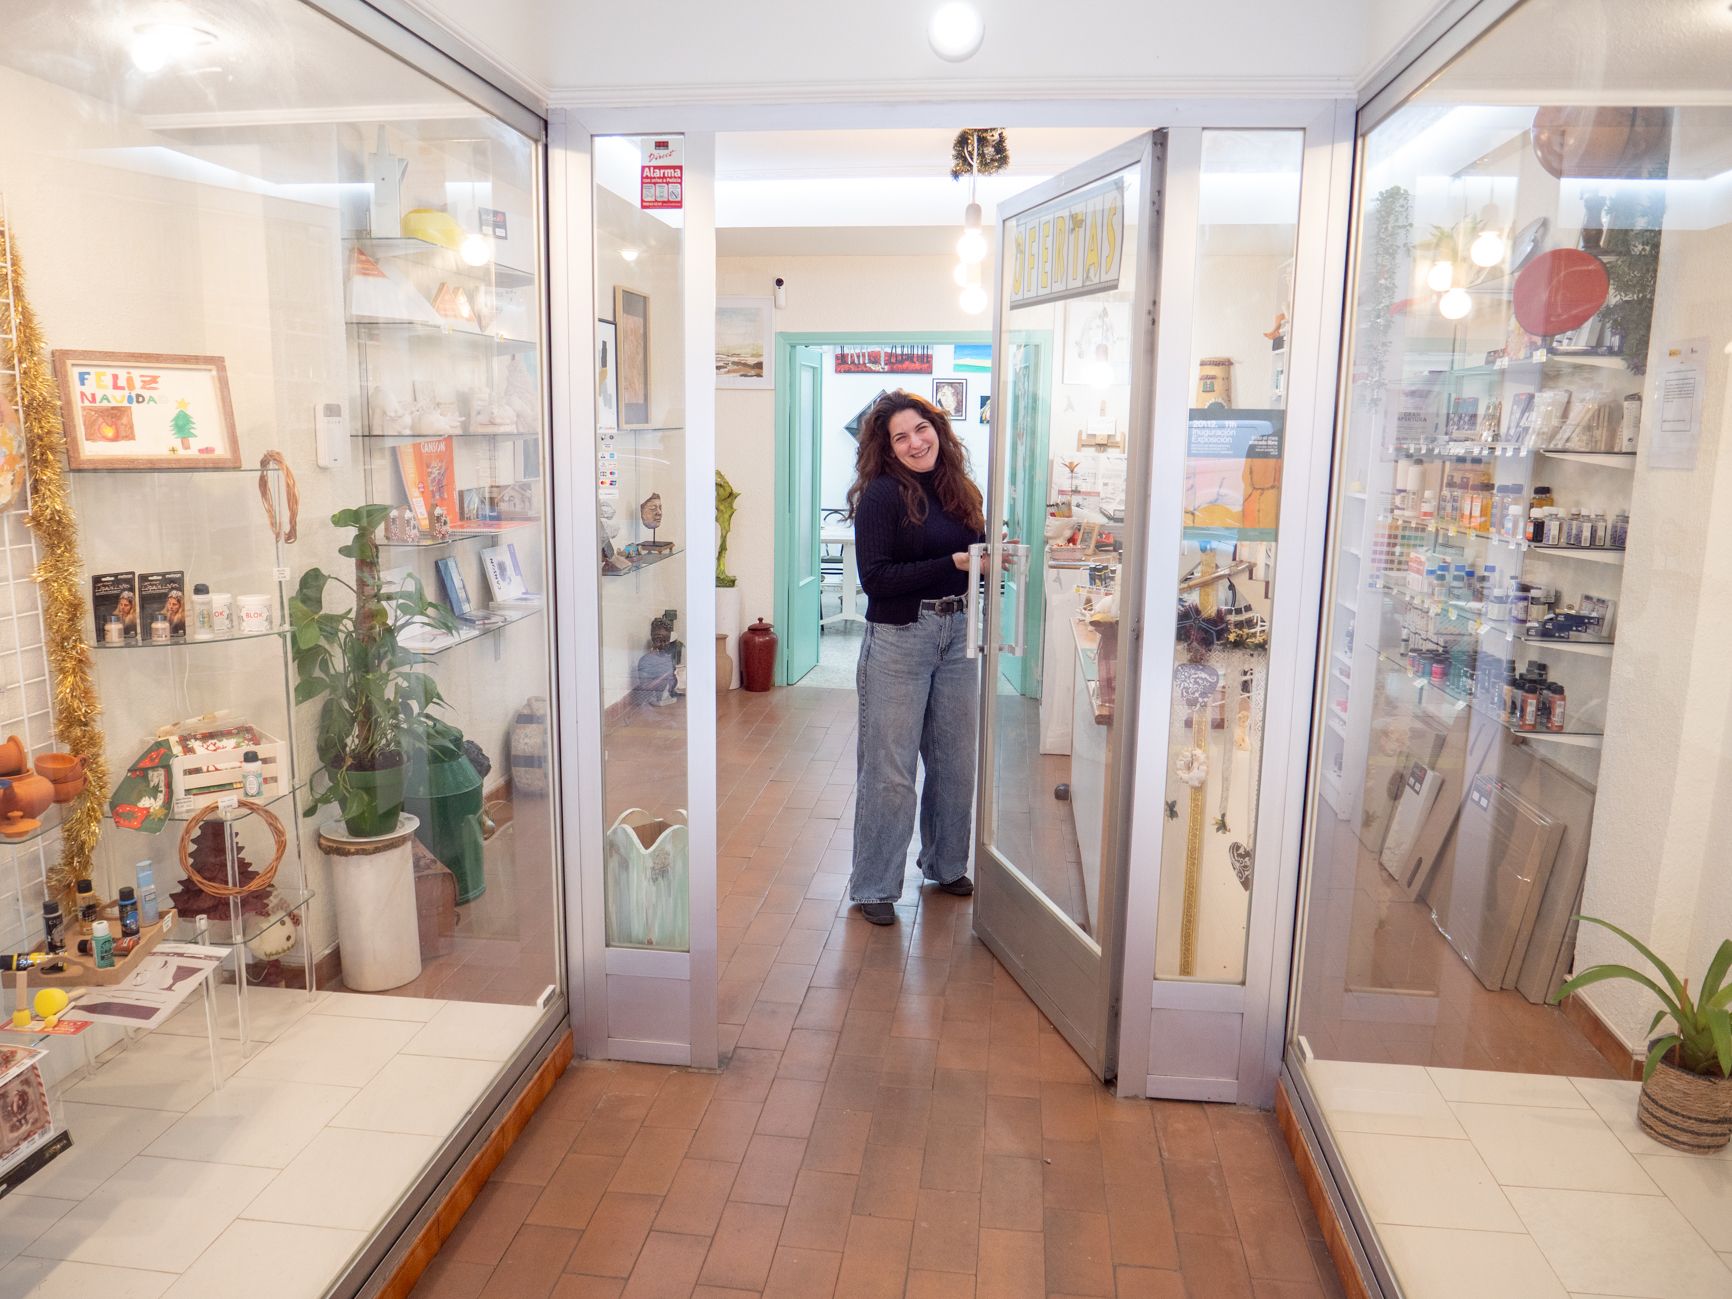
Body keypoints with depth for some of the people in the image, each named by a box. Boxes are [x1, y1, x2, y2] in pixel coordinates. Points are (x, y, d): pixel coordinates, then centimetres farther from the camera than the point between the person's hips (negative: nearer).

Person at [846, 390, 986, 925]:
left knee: (955, 761, 15)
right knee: (890, 770, 0)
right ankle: (874, 886, 14)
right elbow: (874, 577, -17)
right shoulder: (881, 495, -10)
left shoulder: (960, 491, 9)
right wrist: (951, 564, -20)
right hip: (899, 639, -6)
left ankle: (945, 865, 34)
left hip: (958, 635, 6)